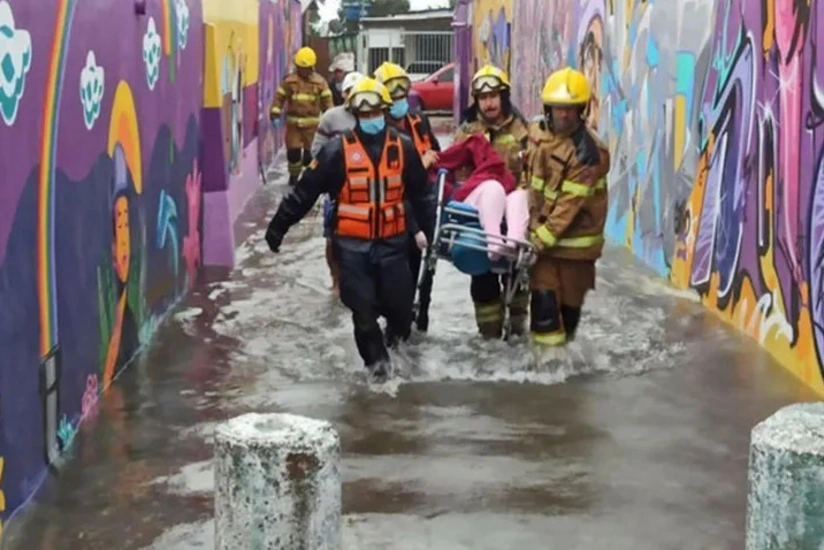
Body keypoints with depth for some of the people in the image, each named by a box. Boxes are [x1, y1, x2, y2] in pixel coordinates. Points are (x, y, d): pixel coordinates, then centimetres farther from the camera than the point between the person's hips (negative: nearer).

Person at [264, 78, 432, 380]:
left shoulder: (404, 148, 1)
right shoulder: (338, 150, -8)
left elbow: (419, 193, 12)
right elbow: (304, 191, -6)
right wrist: (278, 226, -5)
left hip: (392, 242, 2)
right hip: (353, 245, -2)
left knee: (400, 304, 4)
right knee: (363, 309, 1)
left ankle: (399, 328, 39)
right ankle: (376, 357, 24)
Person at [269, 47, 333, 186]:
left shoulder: (319, 82, 0)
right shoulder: (289, 81, -1)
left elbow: (327, 100, 2)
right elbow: (279, 98, 1)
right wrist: (275, 115, -8)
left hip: (312, 123, 0)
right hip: (293, 122, 0)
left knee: (310, 152, 3)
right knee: (293, 151, 1)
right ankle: (294, 175, 23)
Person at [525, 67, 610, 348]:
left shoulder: (590, 151, -19)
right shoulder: (540, 133, 2)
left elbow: (570, 202, -21)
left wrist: (542, 237, -23)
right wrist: (533, 227, 11)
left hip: (574, 236, -4)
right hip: (541, 230, 4)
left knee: (569, 298, 9)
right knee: (543, 295, -3)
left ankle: (563, 344, 27)